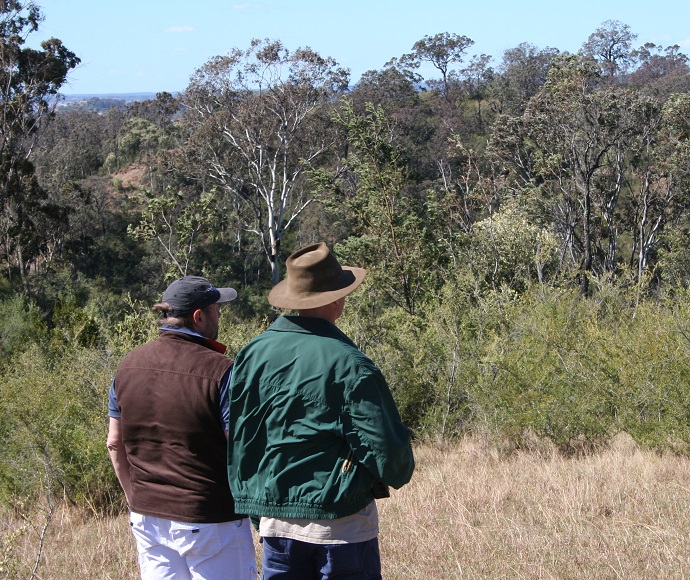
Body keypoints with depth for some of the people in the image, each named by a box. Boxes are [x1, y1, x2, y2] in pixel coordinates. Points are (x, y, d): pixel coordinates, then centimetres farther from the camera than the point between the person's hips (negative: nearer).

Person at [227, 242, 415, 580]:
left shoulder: (252, 354, 0)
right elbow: (385, 447, -15)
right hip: (341, 525, -5)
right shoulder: (349, 365, -15)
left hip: (275, 521, 5)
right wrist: (399, 473, 9)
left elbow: (235, 438, 5)